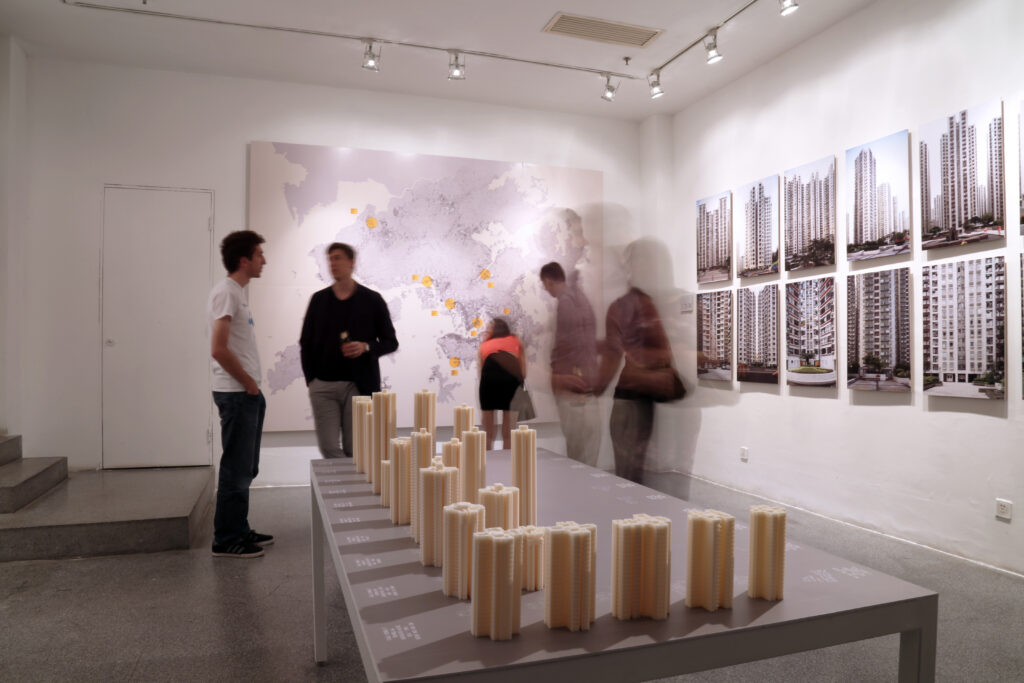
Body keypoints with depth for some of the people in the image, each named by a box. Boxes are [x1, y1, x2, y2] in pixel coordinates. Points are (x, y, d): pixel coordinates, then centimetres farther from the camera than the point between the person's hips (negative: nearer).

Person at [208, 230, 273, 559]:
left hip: (247, 394, 10)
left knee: (245, 469, 17)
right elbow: (218, 349, -24)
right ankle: (226, 540, 9)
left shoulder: (237, 292, 14)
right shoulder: (226, 292, -15)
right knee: (236, 469, -1)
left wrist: (252, 385, 11)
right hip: (236, 394, -10)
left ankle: (239, 531, 28)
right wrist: (248, 382, -13)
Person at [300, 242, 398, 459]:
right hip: (323, 385, 2)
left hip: (358, 385, -2)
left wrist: (366, 347, -14)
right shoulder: (318, 299, 9)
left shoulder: (372, 300, 2)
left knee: (354, 450, 4)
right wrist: (310, 378, 2)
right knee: (328, 447, -2)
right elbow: (306, 343, 12)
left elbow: (391, 342, 4)